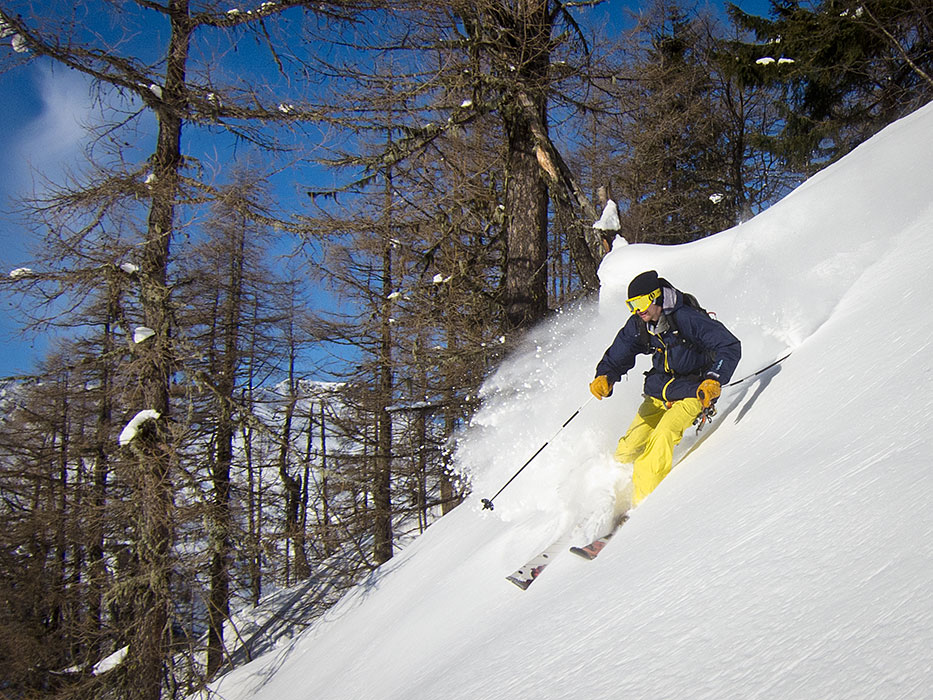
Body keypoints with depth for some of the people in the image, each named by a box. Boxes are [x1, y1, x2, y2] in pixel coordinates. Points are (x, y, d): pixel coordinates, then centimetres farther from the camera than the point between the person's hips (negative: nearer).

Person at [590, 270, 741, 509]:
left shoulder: (686, 318, -22)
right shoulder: (637, 325, -3)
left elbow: (730, 346, -22)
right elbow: (617, 357, 8)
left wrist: (714, 380, -36)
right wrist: (605, 377, -15)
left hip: (693, 391, -6)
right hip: (658, 391, 6)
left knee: (662, 437, -28)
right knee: (631, 446, -7)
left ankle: (642, 503, -26)